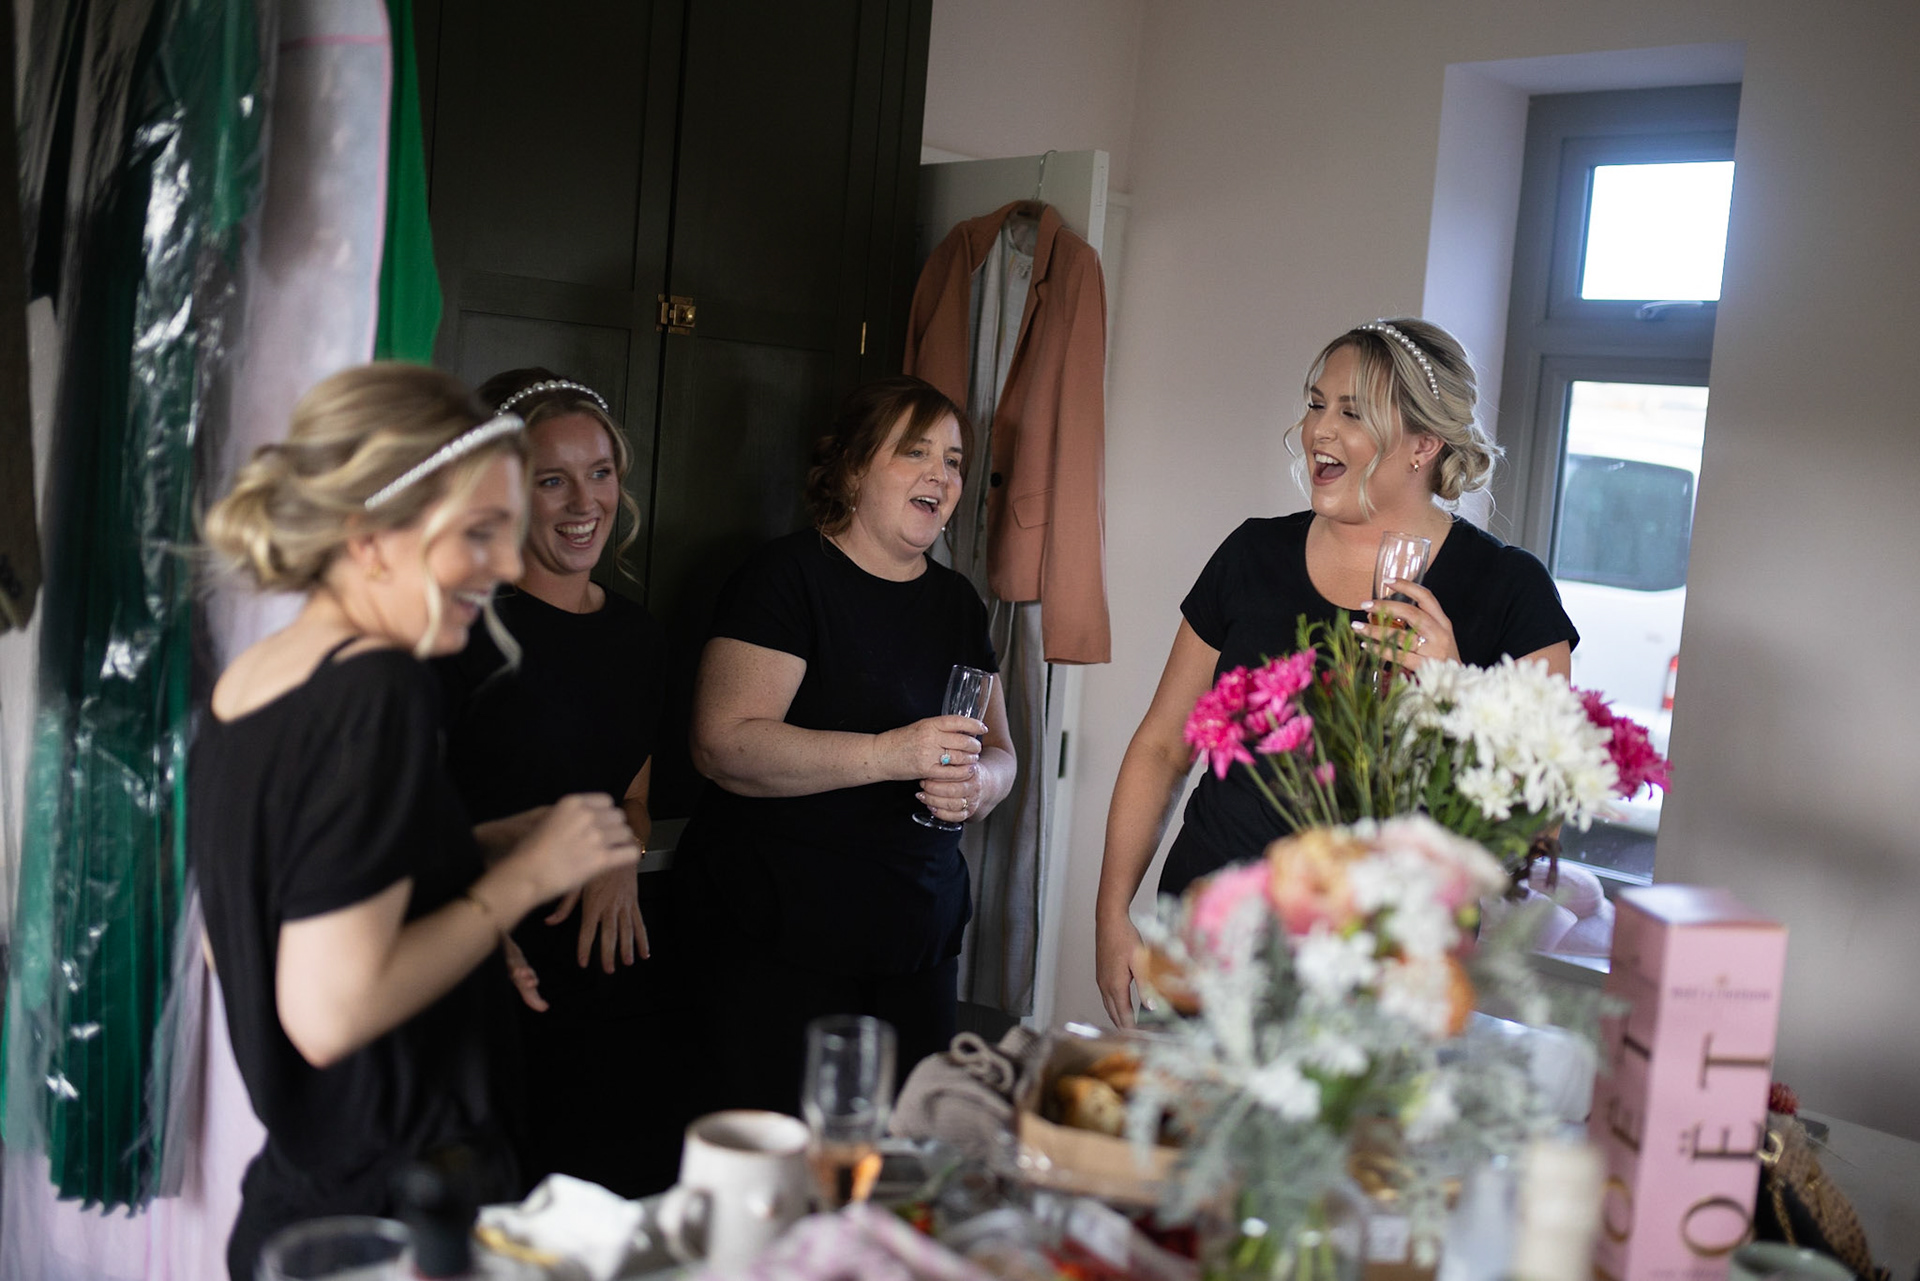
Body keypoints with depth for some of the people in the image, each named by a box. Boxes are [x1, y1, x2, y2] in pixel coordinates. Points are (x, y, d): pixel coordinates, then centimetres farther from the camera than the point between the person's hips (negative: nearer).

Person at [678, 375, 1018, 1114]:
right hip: (782, 941, -5)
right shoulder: (788, 575, -7)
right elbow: (723, 746, -17)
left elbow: (998, 752, 15)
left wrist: (977, 784, -9)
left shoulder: (957, 601, 13)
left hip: (920, 939, 6)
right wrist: (887, 755, -25)